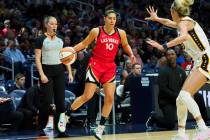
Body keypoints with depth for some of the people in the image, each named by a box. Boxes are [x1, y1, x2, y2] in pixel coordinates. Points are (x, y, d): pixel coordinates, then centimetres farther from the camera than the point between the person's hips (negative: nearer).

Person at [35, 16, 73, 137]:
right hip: (47, 71, -5)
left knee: (60, 101, 2)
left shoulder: (60, 40, 12)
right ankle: (41, 129, 5)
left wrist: (70, 72, 6)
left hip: (59, 71, 5)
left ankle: (60, 128, 7)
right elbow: (37, 59, -6)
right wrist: (41, 74, -15)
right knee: (47, 102, -7)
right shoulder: (41, 40, -2)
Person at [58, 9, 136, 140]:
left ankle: (100, 128, 8)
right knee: (87, 96, -7)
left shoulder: (121, 33, 1)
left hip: (110, 67, 3)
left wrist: (131, 54, 1)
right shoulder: (96, 31, -6)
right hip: (95, 65, -3)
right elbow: (84, 43, 6)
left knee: (110, 98, -4)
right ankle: (65, 116, 11)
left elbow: (125, 45, 19)